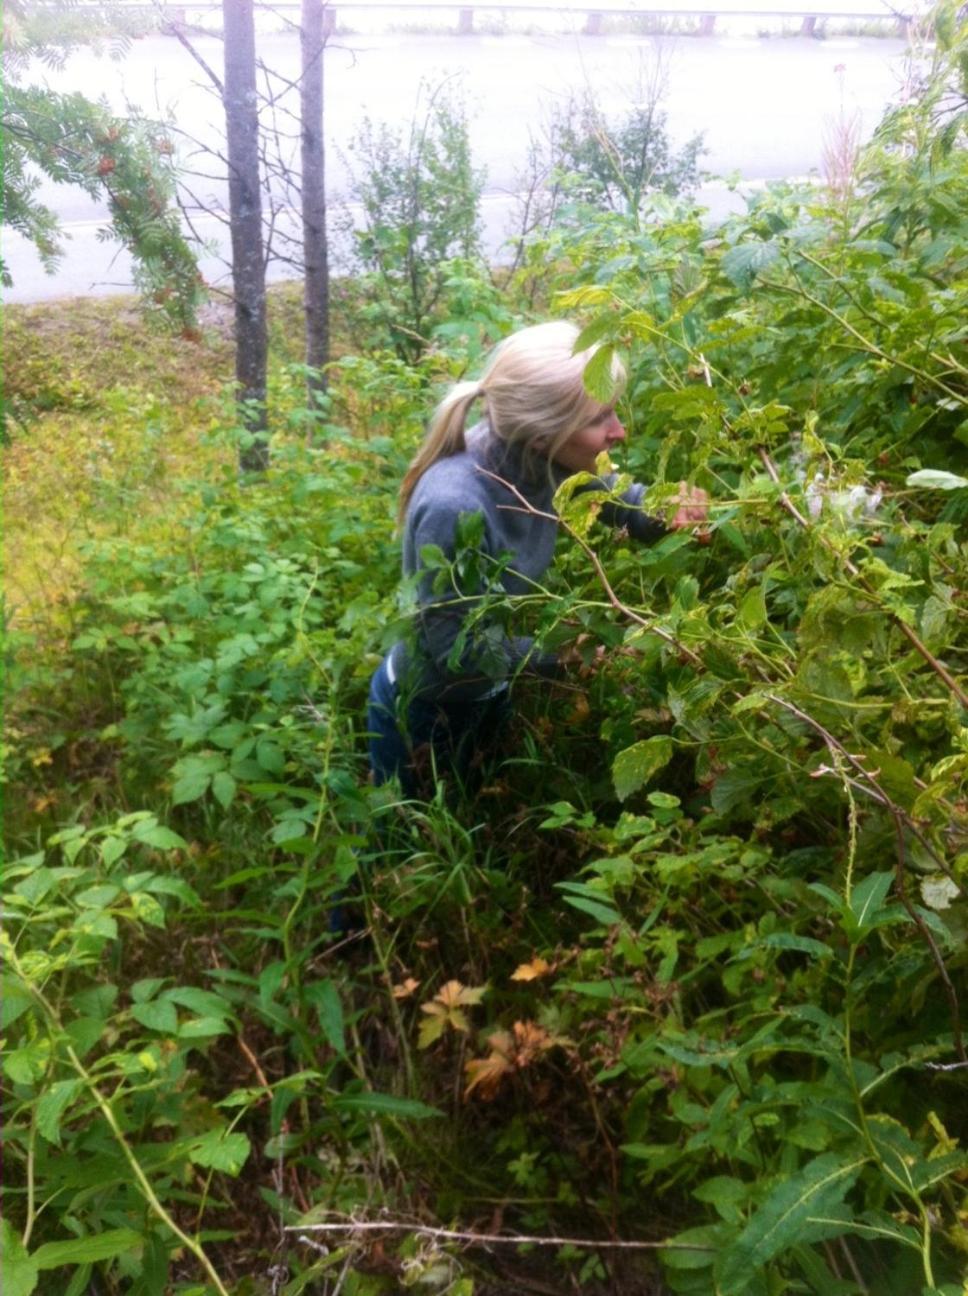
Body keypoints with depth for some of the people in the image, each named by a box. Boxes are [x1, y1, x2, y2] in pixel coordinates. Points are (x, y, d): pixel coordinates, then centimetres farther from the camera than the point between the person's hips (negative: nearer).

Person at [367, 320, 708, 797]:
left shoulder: (542, 459, -19)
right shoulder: (453, 507, -40)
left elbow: (616, 499, 0)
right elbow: (457, 650, -31)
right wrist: (559, 654, -25)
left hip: (488, 696, 6)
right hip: (420, 714, -6)